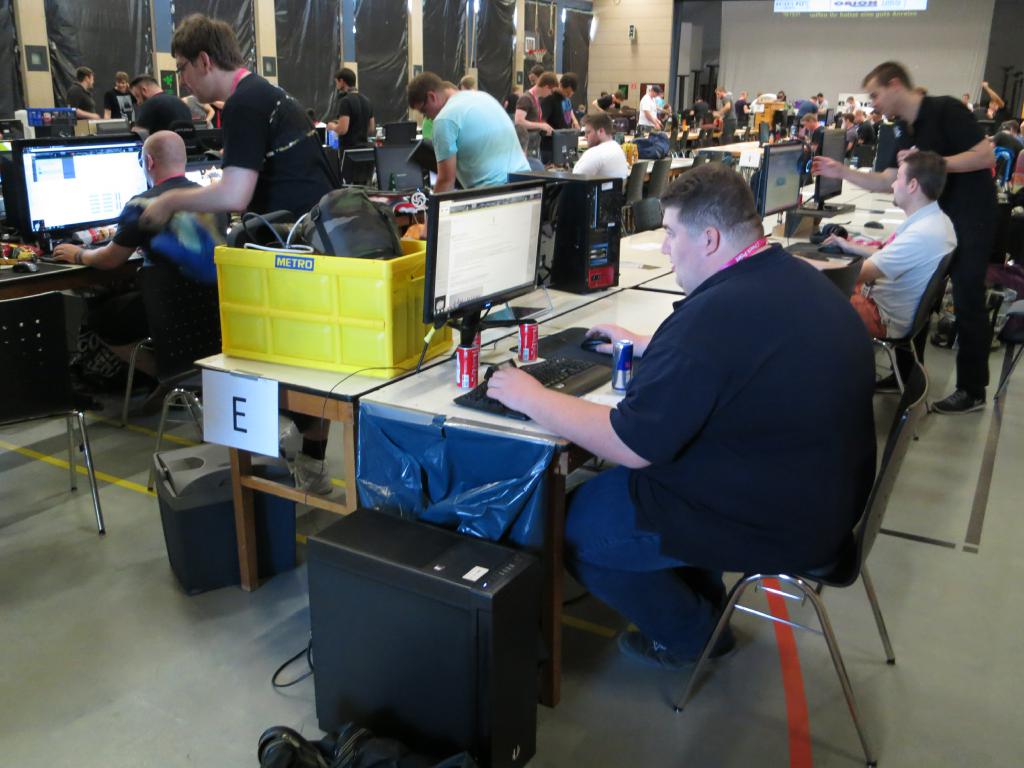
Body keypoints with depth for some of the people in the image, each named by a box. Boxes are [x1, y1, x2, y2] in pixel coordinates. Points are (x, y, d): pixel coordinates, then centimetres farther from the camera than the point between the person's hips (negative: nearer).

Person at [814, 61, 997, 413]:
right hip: (936, 219, 8)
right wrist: (842, 172, 4)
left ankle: (972, 390, 9)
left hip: (970, 219, -8)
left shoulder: (945, 110, -15)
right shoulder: (907, 134, 9)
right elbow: (886, 182, 10)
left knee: (968, 302, -2)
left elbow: (986, 156, -19)